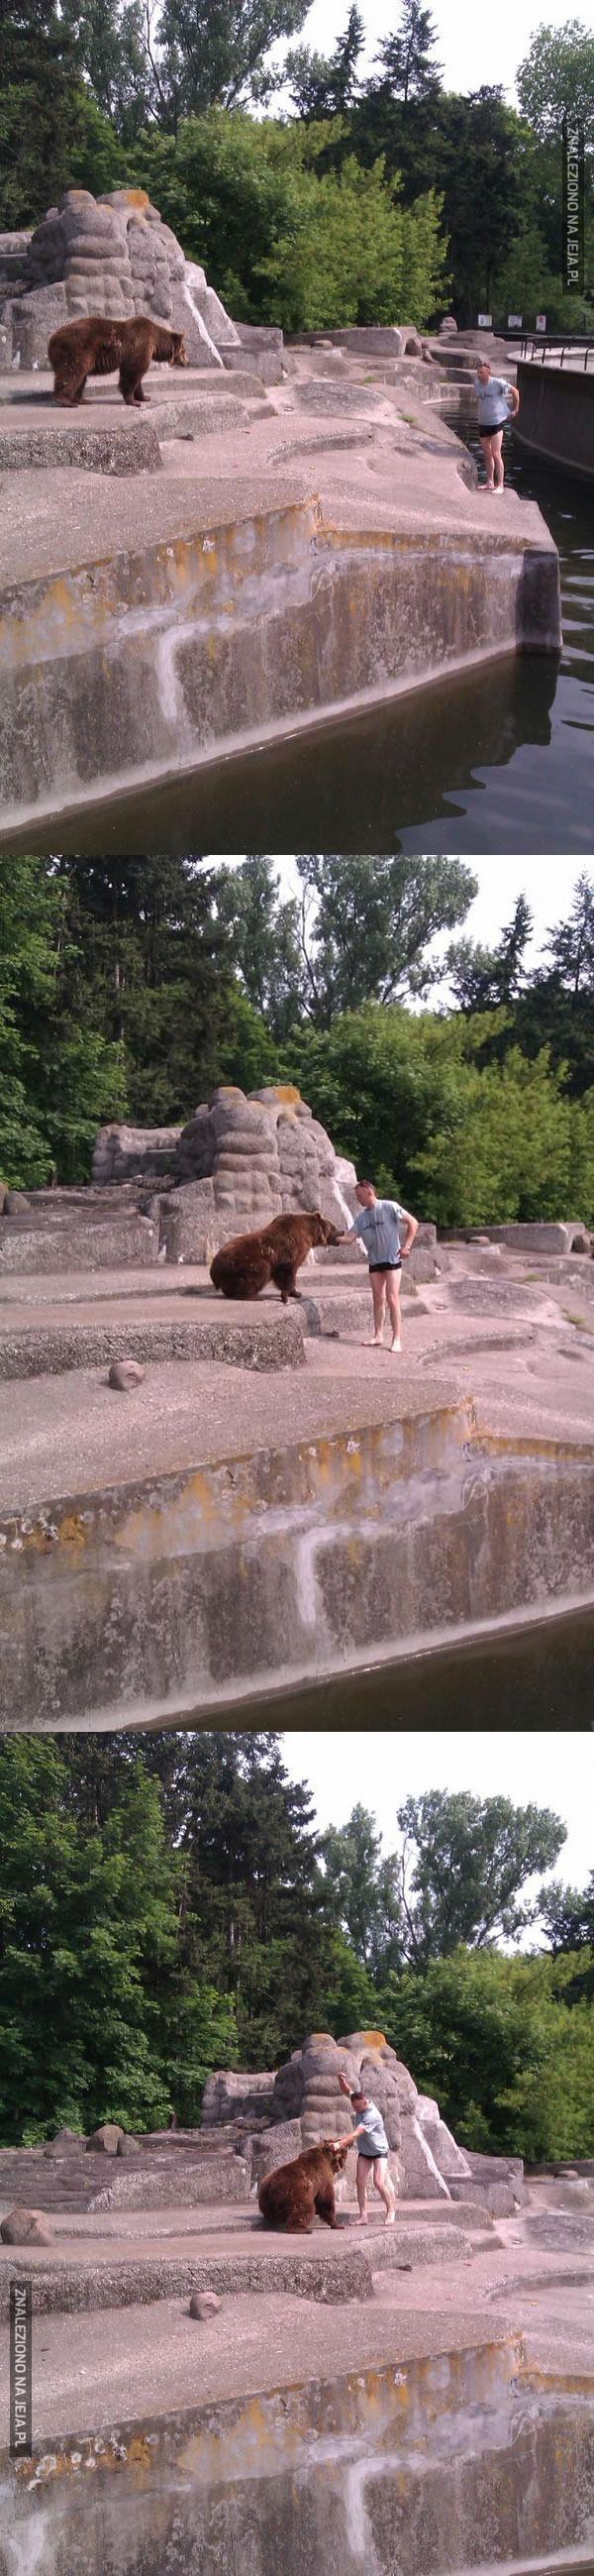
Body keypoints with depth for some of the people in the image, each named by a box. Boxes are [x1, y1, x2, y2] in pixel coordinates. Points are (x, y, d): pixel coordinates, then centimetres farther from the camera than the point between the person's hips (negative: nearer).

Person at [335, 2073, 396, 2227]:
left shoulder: (372, 2116, -33)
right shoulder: (361, 2105, -11)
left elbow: (356, 2134, -40)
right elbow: (347, 2091, 0)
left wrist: (340, 2144, -47)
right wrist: (342, 2079, -21)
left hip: (379, 2152, -7)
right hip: (364, 2152, 7)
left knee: (379, 2183, -16)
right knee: (361, 2181, -3)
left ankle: (391, 2212, 0)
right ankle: (363, 2216, -2)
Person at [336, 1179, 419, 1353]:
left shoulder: (389, 1207, -12)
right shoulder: (362, 1217, 5)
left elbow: (412, 1223, -10)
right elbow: (350, 1237, -1)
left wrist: (407, 1246, -17)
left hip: (392, 1259, -6)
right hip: (374, 1261, 6)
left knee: (392, 1298, -10)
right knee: (378, 1299, 9)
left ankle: (397, 1338, -8)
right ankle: (378, 1335, 16)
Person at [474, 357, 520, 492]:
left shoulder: (498, 383, -15)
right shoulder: (477, 384, 2)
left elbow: (514, 392, -2)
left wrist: (515, 410, 3)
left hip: (497, 422, -6)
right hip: (483, 423, 6)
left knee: (496, 454, -10)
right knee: (487, 454, 12)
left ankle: (500, 485, -7)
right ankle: (490, 482, 21)